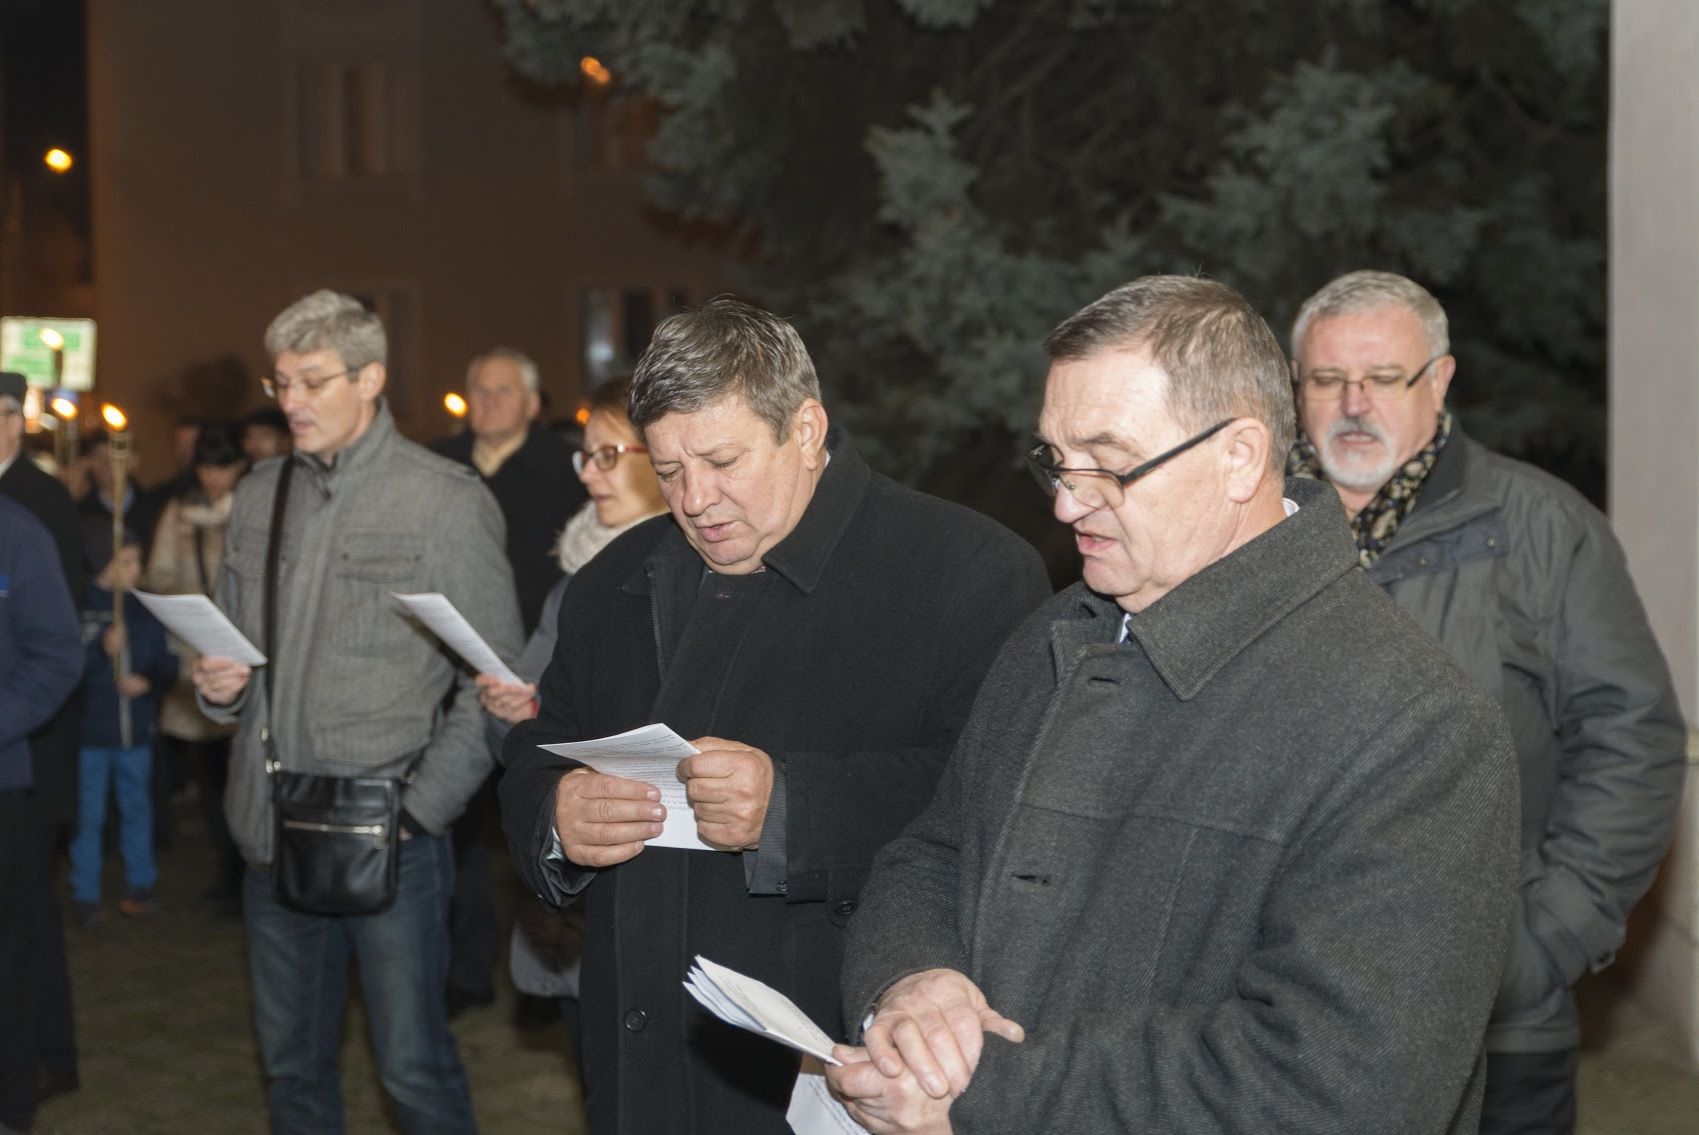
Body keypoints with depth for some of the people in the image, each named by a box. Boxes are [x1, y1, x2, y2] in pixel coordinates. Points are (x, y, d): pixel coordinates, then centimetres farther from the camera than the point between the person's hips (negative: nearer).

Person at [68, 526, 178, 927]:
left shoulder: (145, 609, 2)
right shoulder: (80, 606, -10)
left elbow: (167, 662, 7)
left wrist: (148, 681, -11)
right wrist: (102, 649, -27)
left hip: (136, 728, 3)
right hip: (90, 728, -3)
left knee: (136, 807, 13)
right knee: (89, 814, 3)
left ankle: (140, 885, 25)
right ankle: (85, 895, 12)